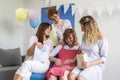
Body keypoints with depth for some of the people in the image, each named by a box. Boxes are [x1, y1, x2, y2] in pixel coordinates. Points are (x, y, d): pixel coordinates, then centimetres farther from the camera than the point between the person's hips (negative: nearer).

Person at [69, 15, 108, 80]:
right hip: (83, 64, 5)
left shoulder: (101, 40, -8)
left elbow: (104, 57, -7)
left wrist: (90, 64, -19)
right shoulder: (85, 36, 11)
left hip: (96, 65, -5)